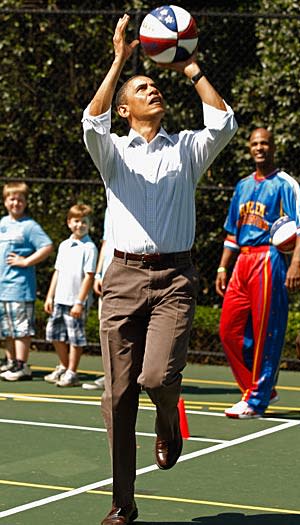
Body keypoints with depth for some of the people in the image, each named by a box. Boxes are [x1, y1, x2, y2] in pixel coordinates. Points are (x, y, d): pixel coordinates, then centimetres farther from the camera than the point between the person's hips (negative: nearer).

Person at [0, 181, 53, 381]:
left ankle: (21, 366, -6)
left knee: (21, 327, -7)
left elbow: (48, 246, -15)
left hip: (20, 285, -8)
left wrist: (26, 261, -14)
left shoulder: (29, 226, -7)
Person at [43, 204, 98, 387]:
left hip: (76, 301, -7)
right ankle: (63, 366, 30)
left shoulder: (89, 248, -9)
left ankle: (72, 372, 9)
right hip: (60, 299, 7)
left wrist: (79, 302, -17)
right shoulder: (64, 245, 12)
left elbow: (89, 276, -13)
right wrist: (50, 296, 14)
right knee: (55, 333, 13)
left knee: (75, 337, 0)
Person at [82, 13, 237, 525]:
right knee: (119, 393, -1)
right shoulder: (114, 152, 10)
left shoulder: (187, 148, 14)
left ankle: (168, 423, 17)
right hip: (124, 276, 1)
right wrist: (119, 60, -12)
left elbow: (223, 123, -5)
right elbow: (92, 123, -11)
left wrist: (191, 69, -1)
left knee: (158, 376, -21)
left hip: (174, 277, 0)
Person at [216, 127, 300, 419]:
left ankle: (256, 400, -2)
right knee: (229, 329, 4)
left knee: (264, 332, -6)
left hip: (269, 261, -7)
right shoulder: (243, 186, 19)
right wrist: (223, 267, 18)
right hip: (242, 262, 7)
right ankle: (260, 389, 16)